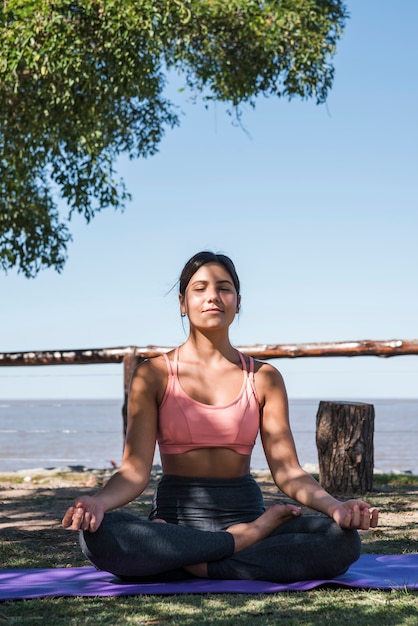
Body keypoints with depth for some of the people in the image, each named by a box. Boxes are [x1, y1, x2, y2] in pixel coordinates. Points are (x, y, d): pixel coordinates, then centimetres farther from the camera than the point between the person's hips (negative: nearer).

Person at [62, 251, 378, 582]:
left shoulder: (263, 378, 10)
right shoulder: (154, 375, 5)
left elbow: (287, 471, 2)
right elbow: (135, 471, -4)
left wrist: (335, 507, -19)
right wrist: (98, 502, -27)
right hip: (176, 518, -1)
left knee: (343, 540, -27)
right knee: (97, 534, -35)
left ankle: (199, 566, -20)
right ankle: (246, 539, -19)